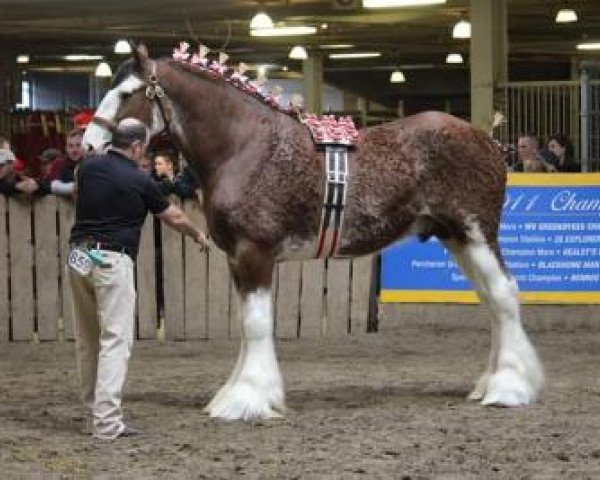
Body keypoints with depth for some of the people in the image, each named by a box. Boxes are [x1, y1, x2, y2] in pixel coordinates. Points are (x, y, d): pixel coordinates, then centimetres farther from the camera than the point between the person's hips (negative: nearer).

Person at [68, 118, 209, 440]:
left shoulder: (88, 167, 6)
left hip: (78, 255, 6)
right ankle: (106, 422, -15)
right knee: (115, 340, -7)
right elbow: (174, 218, 9)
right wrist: (198, 235, 27)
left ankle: (94, 406, 26)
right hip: (112, 260, -6)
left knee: (87, 339, 16)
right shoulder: (140, 181, -6)